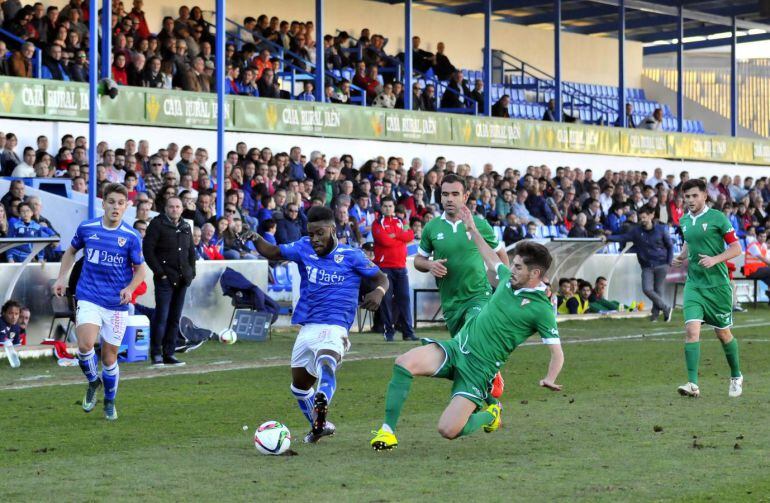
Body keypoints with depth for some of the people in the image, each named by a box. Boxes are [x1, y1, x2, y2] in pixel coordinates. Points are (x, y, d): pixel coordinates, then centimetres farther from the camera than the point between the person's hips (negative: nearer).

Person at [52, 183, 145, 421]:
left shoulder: (131, 236, -6)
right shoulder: (86, 228, -1)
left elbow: (139, 269, 3)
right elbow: (71, 250, 19)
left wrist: (130, 289, -15)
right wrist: (62, 278, 11)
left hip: (117, 304, 0)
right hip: (88, 297, 0)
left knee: (109, 357, 7)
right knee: (85, 344, -23)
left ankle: (110, 401, 32)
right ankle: (93, 382, 8)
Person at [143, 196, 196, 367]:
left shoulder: (186, 227, 16)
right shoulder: (157, 224, -4)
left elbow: (191, 252, 24)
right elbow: (148, 250, -9)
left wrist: (191, 273, 12)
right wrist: (160, 272, -13)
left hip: (182, 279, 6)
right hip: (165, 279, -6)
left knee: (175, 317, 8)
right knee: (161, 316, -9)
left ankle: (169, 354, 13)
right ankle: (156, 353, 0)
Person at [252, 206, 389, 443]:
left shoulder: (351, 255, -4)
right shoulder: (303, 248, 6)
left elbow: (381, 277, 3)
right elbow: (272, 252, 9)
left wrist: (378, 292, -20)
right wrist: (255, 239, -12)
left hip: (334, 327, -6)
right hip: (307, 329, 6)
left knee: (326, 363, -38)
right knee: (299, 386, 19)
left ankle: (321, 403, -65)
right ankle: (320, 425, 40)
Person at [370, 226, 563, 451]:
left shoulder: (542, 309, -11)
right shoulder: (509, 278, 8)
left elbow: (557, 353, -10)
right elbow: (492, 260, 30)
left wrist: (550, 379, -28)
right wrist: (473, 229, 33)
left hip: (479, 369, -6)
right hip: (456, 347, 6)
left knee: (448, 430, -18)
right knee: (404, 363, -23)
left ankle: (490, 414, 15)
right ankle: (388, 430, -14)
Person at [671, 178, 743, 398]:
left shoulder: (717, 217, -7)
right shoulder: (684, 220, 9)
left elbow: (736, 248, -7)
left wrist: (715, 259, -21)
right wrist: (681, 256, 9)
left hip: (717, 284, -3)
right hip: (693, 283, 4)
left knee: (723, 333, 8)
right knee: (691, 329, -14)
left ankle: (736, 377, 30)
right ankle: (693, 384, -18)